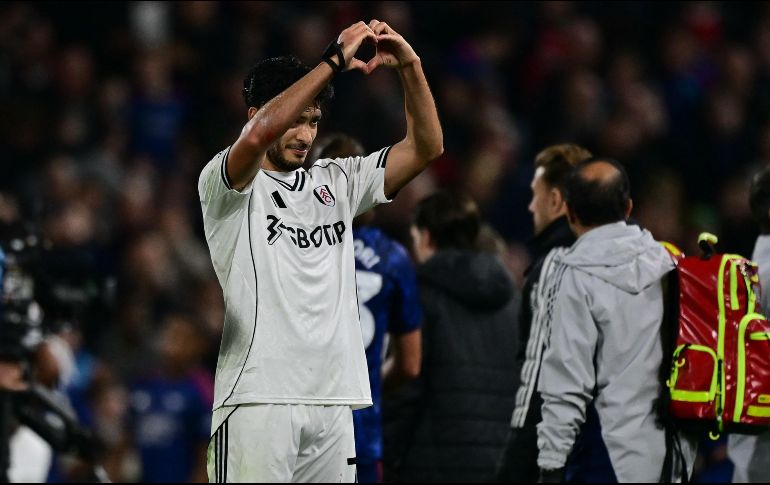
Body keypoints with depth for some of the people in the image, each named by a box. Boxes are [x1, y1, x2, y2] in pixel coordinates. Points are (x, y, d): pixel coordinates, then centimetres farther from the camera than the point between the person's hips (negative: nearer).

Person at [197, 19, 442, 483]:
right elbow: (259, 134, -20)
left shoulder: (335, 183, 19)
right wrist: (335, 60, -16)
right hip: (258, 396, -6)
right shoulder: (224, 182, 2)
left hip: (333, 401, 6)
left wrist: (409, 65, -1)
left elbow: (426, 147, 15)